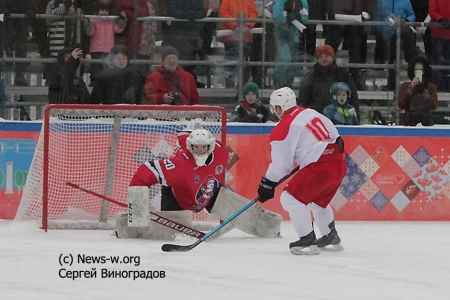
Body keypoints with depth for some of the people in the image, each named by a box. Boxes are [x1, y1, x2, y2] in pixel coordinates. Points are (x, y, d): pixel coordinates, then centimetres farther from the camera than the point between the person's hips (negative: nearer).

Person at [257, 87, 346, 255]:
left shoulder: (283, 129, -7)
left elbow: (281, 163, -5)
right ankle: (331, 237, 41)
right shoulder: (311, 113, 15)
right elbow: (333, 133, 22)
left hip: (320, 167, -9)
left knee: (290, 198, -6)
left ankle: (308, 241, -10)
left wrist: (268, 184, 7)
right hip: (339, 163, 9)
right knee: (318, 200, 30)